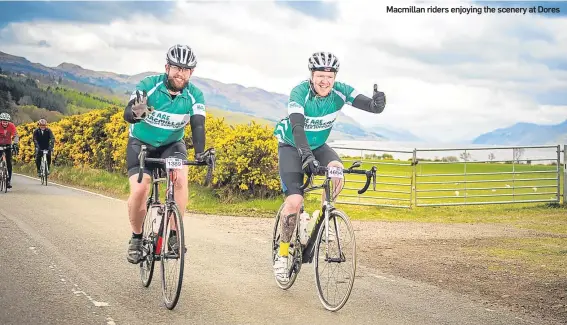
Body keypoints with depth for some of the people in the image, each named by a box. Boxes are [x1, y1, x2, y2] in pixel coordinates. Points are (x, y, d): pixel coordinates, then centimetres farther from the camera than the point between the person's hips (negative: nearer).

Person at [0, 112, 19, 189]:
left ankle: (9, 180, -3)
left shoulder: (11, 126, -20)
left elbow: (16, 136, -26)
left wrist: (15, 144, -43)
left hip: (8, 145, 0)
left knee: (9, 163, -8)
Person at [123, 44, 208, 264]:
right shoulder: (148, 85, -24)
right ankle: (137, 237, 6)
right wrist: (136, 113, -58)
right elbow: (127, 115, -33)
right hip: (141, 143, -1)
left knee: (181, 177, -28)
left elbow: (198, 125, -26)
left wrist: (199, 153, -45)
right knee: (139, 191, -20)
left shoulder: (194, 96, -17)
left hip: (171, 145, 2)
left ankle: (174, 234, -14)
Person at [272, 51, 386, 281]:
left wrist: (377, 104, -58)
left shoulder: (340, 91, -20)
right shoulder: (300, 92, -28)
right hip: (292, 146, -3)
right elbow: (297, 127, -41)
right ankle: (282, 253, 0)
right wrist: (306, 154, -56)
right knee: (295, 200, -19)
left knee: (337, 168, -30)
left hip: (318, 145, 4)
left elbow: (370, 106, -34)